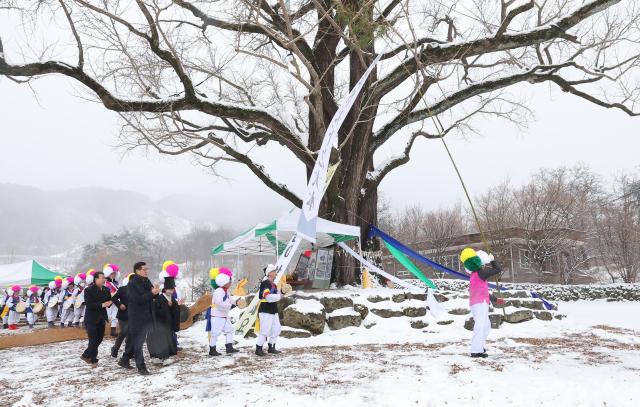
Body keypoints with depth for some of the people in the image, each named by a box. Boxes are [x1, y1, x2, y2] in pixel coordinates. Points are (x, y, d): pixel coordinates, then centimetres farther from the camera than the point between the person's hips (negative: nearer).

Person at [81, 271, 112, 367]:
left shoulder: (106, 290, 6)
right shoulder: (89, 290, -12)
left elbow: (109, 301, 10)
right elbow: (88, 304, -21)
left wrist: (109, 303, -13)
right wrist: (101, 305, -26)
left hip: (101, 319, 7)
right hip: (91, 319, -6)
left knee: (99, 339, 11)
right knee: (93, 340, -3)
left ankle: (86, 355, 29)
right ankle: (93, 360, 10)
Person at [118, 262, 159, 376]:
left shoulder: (146, 281, 9)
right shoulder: (132, 284, -14)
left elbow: (152, 296, 12)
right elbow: (137, 299, -24)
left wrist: (156, 291, -10)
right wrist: (152, 293, -29)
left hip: (147, 316, 7)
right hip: (137, 318, -7)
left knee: (133, 340, 17)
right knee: (138, 342, -2)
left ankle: (125, 360, 31)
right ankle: (141, 367, 3)